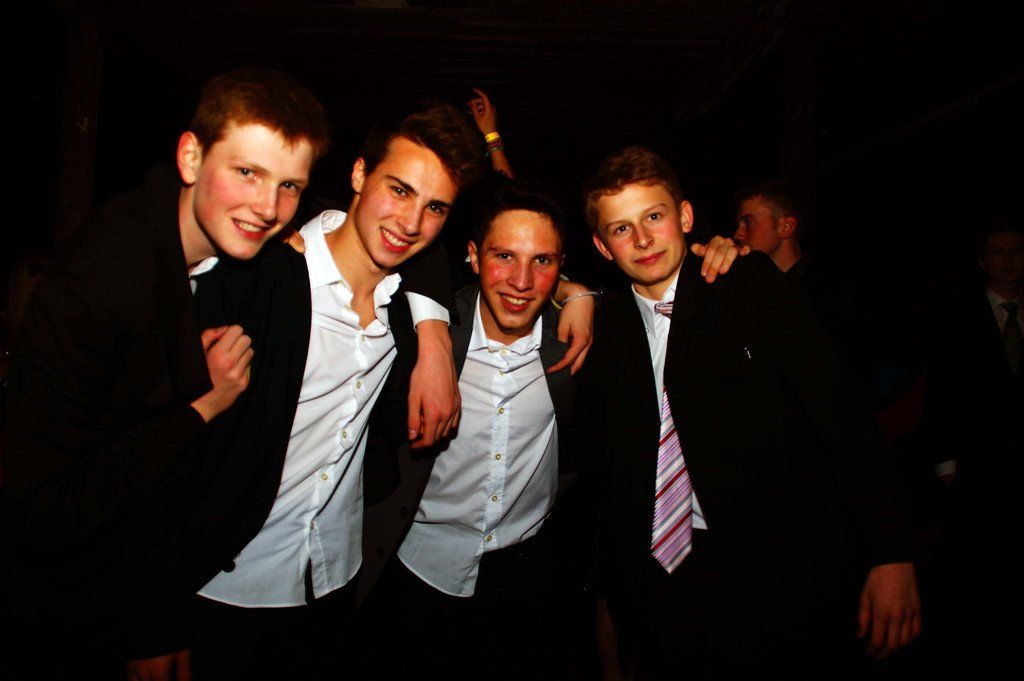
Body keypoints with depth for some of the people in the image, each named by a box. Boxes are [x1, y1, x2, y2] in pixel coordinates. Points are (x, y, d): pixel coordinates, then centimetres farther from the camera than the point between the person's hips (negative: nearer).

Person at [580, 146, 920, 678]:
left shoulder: (750, 285, -4)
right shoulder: (603, 332, 4)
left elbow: (837, 410, -8)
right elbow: (608, 468, 10)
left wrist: (889, 554, -13)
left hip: (775, 576, -2)